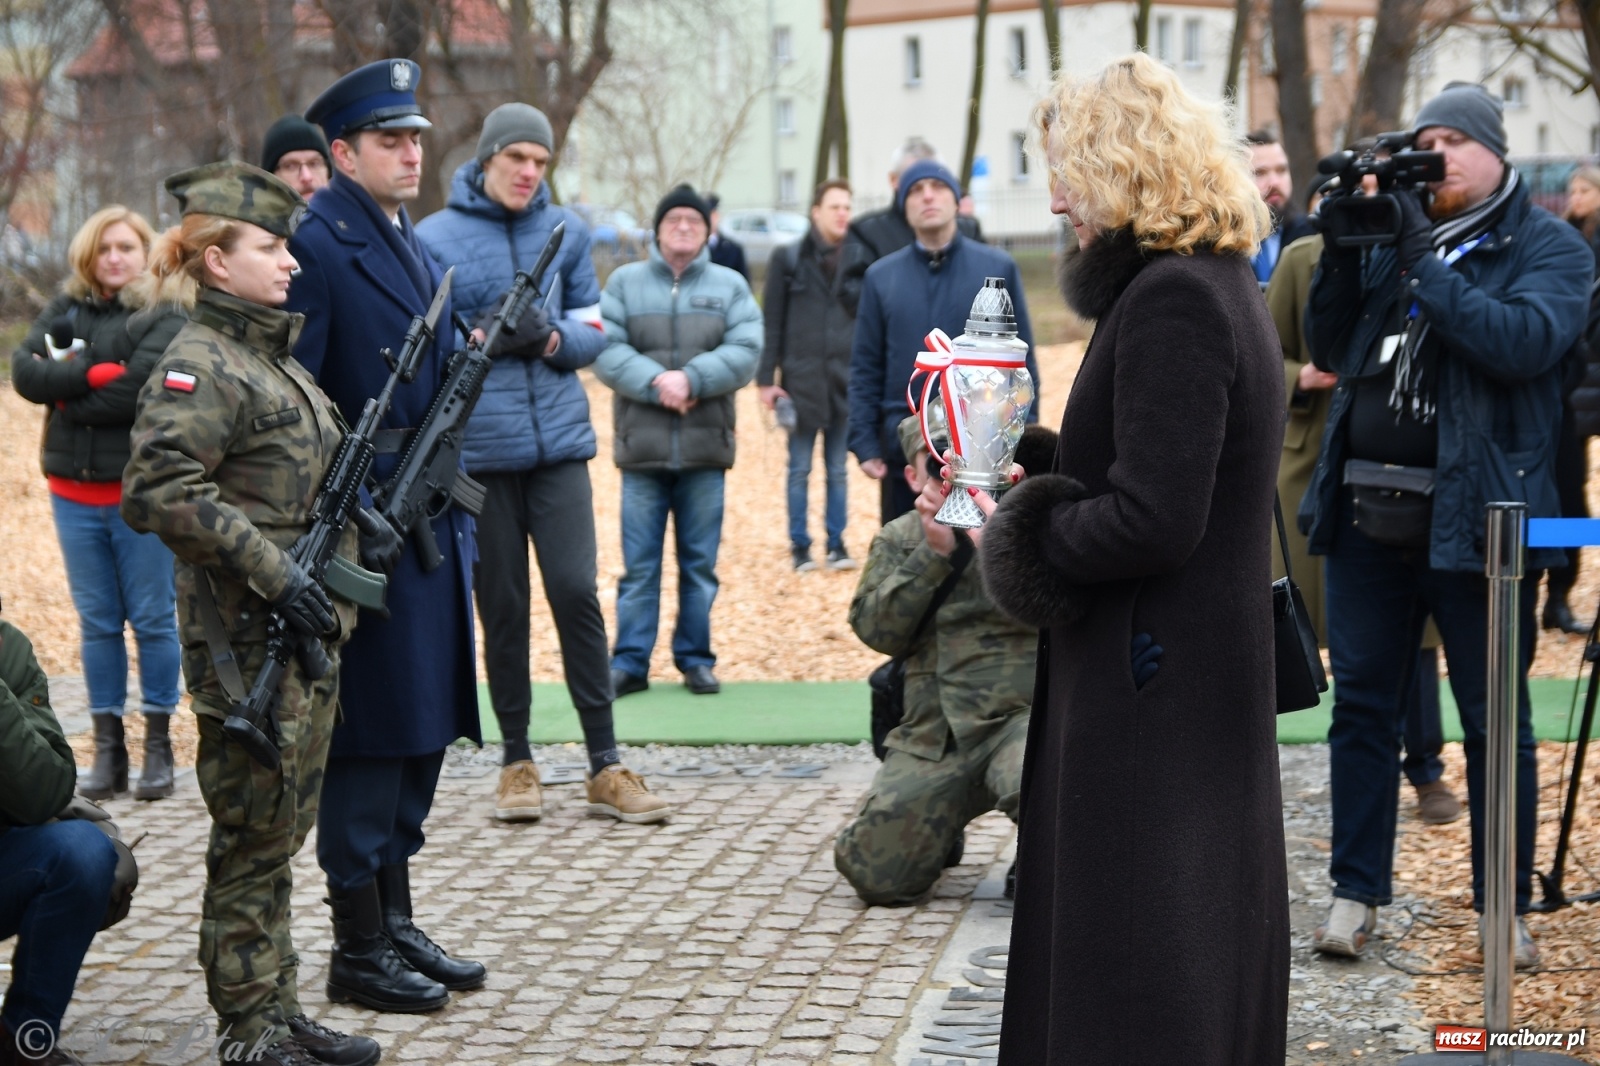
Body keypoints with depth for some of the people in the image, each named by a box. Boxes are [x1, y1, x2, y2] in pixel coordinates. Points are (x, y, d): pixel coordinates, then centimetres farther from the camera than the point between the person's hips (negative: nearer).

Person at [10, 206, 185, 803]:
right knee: (97, 622, 8)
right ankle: (108, 748, 14)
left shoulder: (163, 317, -4)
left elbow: (136, 391, -19)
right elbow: (24, 371, -4)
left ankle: (158, 746, 10)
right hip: (75, 491, 4)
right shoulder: (65, 310, 10)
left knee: (152, 619, 2)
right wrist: (93, 374, -16)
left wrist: (65, 394, -8)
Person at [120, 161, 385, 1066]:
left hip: (308, 630, 9)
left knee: (285, 828, 14)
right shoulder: (199, 365, -13)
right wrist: (274, 572, -24)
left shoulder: (278, 356, 16)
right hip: (247, 642, -9)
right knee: (254, 836, -1)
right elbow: (157, 490, -24)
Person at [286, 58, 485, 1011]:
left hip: (431, 530, 9)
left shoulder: (412, 246, 16)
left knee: (423, 730, 14)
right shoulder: (317, 244, -12)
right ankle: (359, 953, 9)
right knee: (371, 741, -2)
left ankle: (397, 926, 25)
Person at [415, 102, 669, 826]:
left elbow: (593, 331, 9)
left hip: (559, 440, 1)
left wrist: (553, 337, -11)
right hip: (478, 447, -1)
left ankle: (605, 766, 3)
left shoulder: (565, 231, 9)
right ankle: (517, 761, 19)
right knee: (502, 607, 7)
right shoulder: (435, 238, 0)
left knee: (576, 593, -5)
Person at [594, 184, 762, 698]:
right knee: (638, 564, 3)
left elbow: (745, 352, -5)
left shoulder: (730, 286, 7)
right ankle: (629, 662, 9)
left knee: (700, 564, 7)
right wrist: (656, 381, -18)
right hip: (641, 446, -1)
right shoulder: (623, 282, 5)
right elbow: (606, 351, -5)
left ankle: (696, 659, 17)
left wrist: (691, 378, -18)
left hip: (706, 447, 1)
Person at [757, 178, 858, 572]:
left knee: (838, 469, 9)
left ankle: (837, 543, 17)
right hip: (801, 380, -2)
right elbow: (772, 322, -1)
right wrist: (767, 378, -5)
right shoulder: (788, 258, -1)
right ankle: (800, 546, 14)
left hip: (845, 381, 2)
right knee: (800, 469, 6)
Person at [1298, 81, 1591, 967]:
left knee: (1494, 718, 4)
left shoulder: (1547, 247, 0)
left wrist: (1422, 259, -19)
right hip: (1366, 507, 4)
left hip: (1474, 514, -4)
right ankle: (1356, 893, 18)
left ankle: (1506, 908, 15)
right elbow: (1330, 348, 8)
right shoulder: (1389, 231, 13)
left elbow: (1524, 340, -18)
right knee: (1361, 703, 8)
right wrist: (1341, 248, -5)